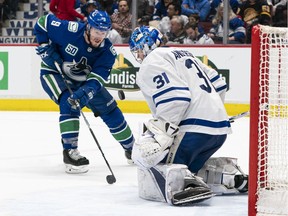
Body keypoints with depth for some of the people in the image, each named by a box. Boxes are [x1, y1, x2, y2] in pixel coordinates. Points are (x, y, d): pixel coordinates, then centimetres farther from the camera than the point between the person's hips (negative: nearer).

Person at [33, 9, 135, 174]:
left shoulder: (108, 51, -20)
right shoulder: (69, 30, -30)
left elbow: (96, 79, -28)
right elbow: (42, 23, -16)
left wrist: (85, 92, -46)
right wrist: (46, 49, -21)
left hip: (83, 79, 4)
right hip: (54, 73, -4)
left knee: (110, 110, 5)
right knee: (69, 104, -32)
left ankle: (131, 148, 25)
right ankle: (70, 151, -25)